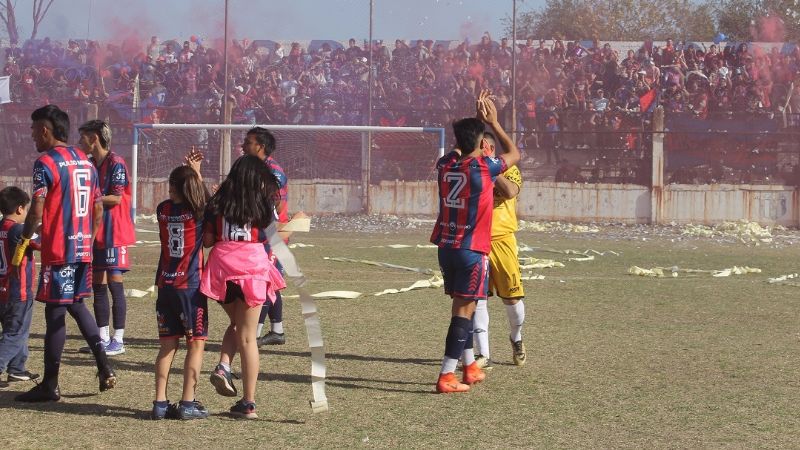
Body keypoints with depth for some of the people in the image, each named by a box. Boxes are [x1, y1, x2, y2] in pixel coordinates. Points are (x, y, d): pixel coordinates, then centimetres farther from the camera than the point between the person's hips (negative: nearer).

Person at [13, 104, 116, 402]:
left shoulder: (45, 164, -11)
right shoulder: (85, 162, 12)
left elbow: (36, 212, -17)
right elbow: (98, 209, 15)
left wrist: (22, 245, -7)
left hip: (58, 250, -8)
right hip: (84, 249, 8)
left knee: (55, 312, -3)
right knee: (76, 304, 21)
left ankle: (50, 386, 2)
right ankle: (104, 368, 13)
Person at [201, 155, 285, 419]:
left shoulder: (218, 202, 7)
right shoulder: (263, 204, 3)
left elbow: (207, 240, 5)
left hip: (222, 268, 2)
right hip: (253, 268, -2)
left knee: (236, 323, 26)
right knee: (247, 336, 4)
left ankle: (223, 367, 0)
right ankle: (248, 403, 4)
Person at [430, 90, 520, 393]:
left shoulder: (445, 164, 2)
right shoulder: (484, 168, -13)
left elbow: (459, 150, 27)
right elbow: (515, 154, 6)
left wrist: (477, 121, 25)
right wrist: (494, 123, 11)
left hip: (446, 247, 6)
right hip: (472, 250, -6)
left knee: (460, 306, 17)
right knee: (464, 310, -5)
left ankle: (470, 366, 28)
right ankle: (446, 376, -10)